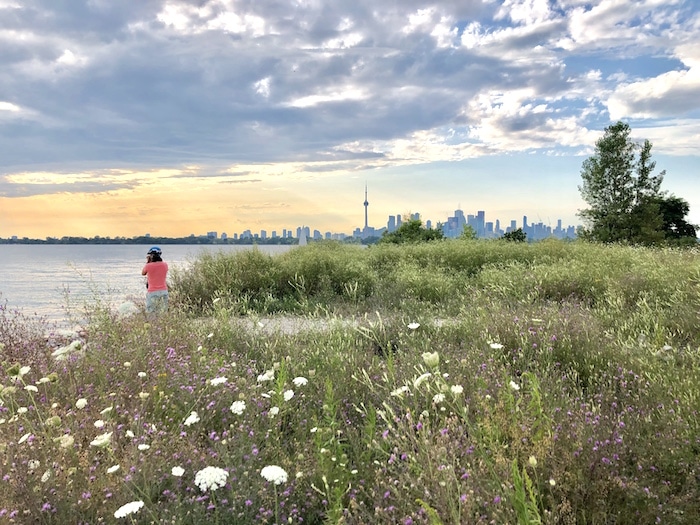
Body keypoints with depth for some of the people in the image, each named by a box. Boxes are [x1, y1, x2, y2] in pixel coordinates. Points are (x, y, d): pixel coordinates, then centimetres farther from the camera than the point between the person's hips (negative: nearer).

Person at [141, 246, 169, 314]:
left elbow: (143, 273, 11)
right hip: (164, 292, 4)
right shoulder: (165, 265, 2)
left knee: (151, 314, 0)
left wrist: (147, 262, 12)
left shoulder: (148, 266, -9)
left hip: (153, 293, -4)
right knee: (162, 313, 9)